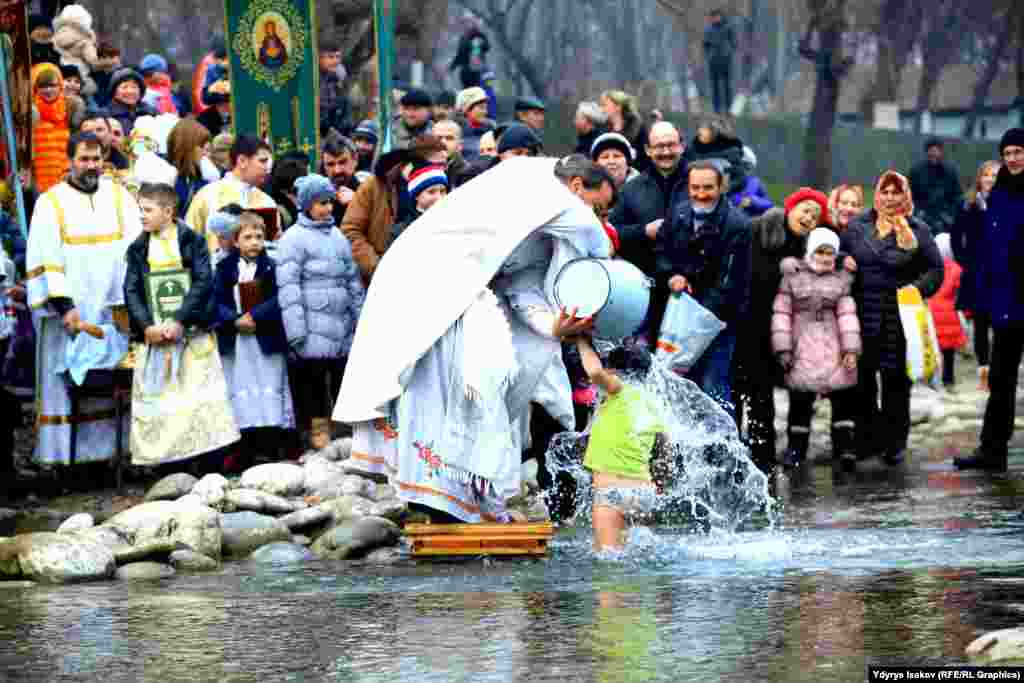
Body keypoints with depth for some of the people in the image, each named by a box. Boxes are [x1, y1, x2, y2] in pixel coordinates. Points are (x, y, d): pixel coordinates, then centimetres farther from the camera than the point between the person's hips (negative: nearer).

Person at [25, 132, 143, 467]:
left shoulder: (120, 197, 10)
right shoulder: (51, 202, 2)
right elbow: (45, 261, -5)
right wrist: (63, 305, -16)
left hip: (114, 310, 2)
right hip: (70, 313, -2)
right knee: (65, 385, -3)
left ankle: (107, 448, 3)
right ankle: (61, 455, -1)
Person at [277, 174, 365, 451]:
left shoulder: (338, 236, 15)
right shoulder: (294, 238, -5)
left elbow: (353, 279, 21)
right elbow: (288, 286, -10)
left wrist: (360, 315, 16)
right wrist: (296, 331, -15)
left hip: (342, 328, 6)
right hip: (313, 331, -6)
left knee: (344, 383, 7)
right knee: (313, 383, -3)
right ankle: (319, 433, 0)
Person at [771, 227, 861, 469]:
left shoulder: (841, 279, 8)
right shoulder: (792, 277, 3)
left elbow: (847, 314, 3)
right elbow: (781, 313, 0)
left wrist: (850, 349, -5)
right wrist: (783, 349, -6)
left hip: (833, 349, 2)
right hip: (803, 348, -2)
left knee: (842, 401, -1)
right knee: (800, 402, 0)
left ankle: (844, 447, 3)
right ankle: (796, 449, 7)